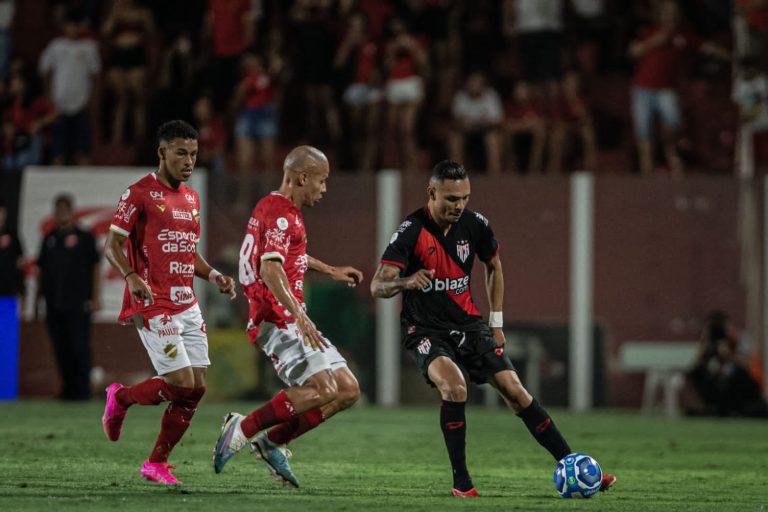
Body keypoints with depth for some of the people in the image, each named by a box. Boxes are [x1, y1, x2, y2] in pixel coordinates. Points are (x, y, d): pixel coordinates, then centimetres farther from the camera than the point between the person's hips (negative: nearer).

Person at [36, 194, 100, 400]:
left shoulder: (84, 238, 3)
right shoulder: (49, 240, 15)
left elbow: (95, 268, 0)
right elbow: (41, 271, 18)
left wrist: (96, 297, -6)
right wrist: (38, 297, 14)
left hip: (78, 305, -4)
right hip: (54, 304, 4)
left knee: (79, 348, -6)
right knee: (61, 350, 4)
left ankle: (82, 389, -2)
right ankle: (68, 388, 12)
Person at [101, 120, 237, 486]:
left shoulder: (191, 198, 16)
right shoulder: (139, 194, -7)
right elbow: (112, 245, -7)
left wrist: (213, 276, 8)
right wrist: (132, 277, -24)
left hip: (187, 305, 8)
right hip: (154, 305, -8)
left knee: (196, 387, 0)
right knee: (181, 383, -14)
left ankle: (157, 463, 11)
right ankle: (121, 397, 14)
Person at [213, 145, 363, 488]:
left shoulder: (274, 208, 19)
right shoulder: (281, 214, -14)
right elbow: (270, 269, -29)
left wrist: (331, 271, 43)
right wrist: (300, 317, -39)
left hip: (291, 320, 10)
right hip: (279, 320, -10)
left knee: (348, 391, 5)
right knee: (323, 390, -22)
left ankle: (272, 442, 9)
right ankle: (243, 428, -10)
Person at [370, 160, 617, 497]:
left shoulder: (475, 225, -4)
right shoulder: (411, 232, -18)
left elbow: (494, 266, 16)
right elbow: (377, 287, -25)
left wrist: (496, 322, 14)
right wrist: (405, 282, -46)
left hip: (468, 324, 4)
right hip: (426, 331, -4)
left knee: (514, 390, -6)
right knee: (454, 386, -30)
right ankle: (461, 482, -18)